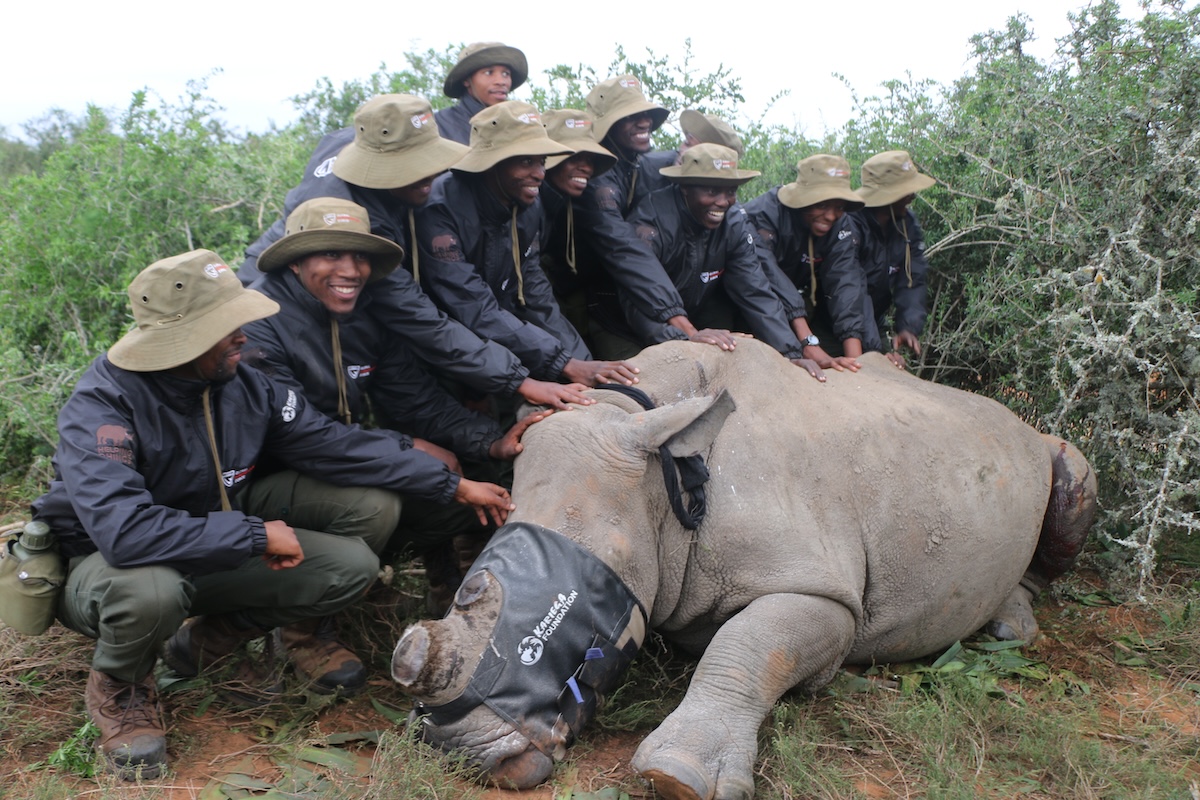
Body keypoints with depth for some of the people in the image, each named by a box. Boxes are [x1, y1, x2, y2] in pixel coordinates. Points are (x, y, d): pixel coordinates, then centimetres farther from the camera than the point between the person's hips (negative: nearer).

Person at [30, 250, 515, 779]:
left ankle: (214, 639, 11)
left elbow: (334, 445, -5)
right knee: (149, 590, -43)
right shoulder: (101, 407, -29)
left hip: (216, 551, 6)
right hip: (104, 565, -5)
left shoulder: (242, 386, -10)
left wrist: (453, 485, -6)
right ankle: (119, 685, -4)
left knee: (352, 565, -10)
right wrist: (256, 535, -34)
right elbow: (124, 530, -42)